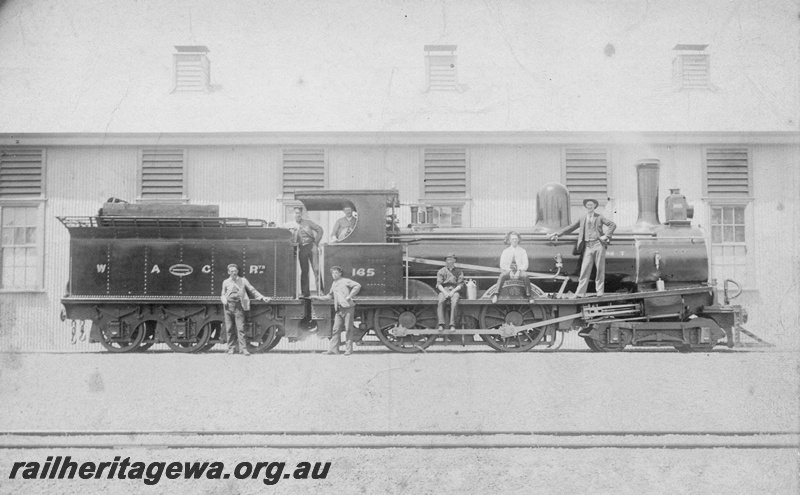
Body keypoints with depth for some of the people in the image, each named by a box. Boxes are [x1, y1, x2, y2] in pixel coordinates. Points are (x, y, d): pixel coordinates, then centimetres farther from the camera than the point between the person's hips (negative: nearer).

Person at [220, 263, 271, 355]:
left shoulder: (243, 280, 11)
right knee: (229, 329, 2)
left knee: (240, 328, -8)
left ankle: (243, 349, -9)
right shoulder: (226, 282, 14)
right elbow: (223, 294, 21)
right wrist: (224, 300, -2)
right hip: (228, 306, 2)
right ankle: (231, 348, 11)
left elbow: (252, 290, 13)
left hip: (239, 306, -2)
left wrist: (262, 298, 6)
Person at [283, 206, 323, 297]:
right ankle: (305, 292, 6)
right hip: (301, 248, 1)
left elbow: (319, 229, 5)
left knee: (316, 269, -7)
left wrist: (316, 241, -2)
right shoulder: (291, 224, 6)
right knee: (304, 271, 1)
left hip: (311, 246, -1)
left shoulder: (307, 222, 5)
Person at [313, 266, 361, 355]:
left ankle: (348, 349, 1)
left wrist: (350, 296, -15)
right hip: (339, 309, 7)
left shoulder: (345, 281, -3)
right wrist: (319, 297, 28)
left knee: (348, 329, -3)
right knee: (336, 329, 2)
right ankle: (333, 349, 2)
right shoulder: (333, 284, 19)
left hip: (348, 308, -7)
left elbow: (357, 286, -12)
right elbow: (330, 296, 32)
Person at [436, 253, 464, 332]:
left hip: (455, 291, -1)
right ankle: (441, 324, -37)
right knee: (441, 301, -33)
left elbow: (460, 285, 4)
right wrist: (444, 292, -14)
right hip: (444, 290, 1)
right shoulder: (441, 271, 12)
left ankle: (452, 325, -38)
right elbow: (439, 284, 4)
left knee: (454, 302, -34)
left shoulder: (459, 271, 12)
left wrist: (452, 292, -13)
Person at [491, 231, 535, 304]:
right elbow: (502, 265, 2)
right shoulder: (506, 251, 9)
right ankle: (496, 294, -38)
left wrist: (519, 271, -15)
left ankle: (529, 295, -32)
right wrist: (510, 271, -14)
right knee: (502, 275, -33)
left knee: (525, 276, -34)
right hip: (508, 270, 0)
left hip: (519, 271, 0)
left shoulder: (522, 251, 9)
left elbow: (525, 264, 2)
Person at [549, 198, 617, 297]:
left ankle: (600, 292, 5)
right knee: (585, 270, -5)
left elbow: (613, 225, 3)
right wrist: (557, 233, 10)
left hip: (598, 244, -2)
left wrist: (606, 236, -6)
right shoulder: (582, 219, 16)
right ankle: (579, 294, -7)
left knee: (600, 269, -1)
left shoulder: (599, 217, 9)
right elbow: (570, 228, 15)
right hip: (587, 246, 2)